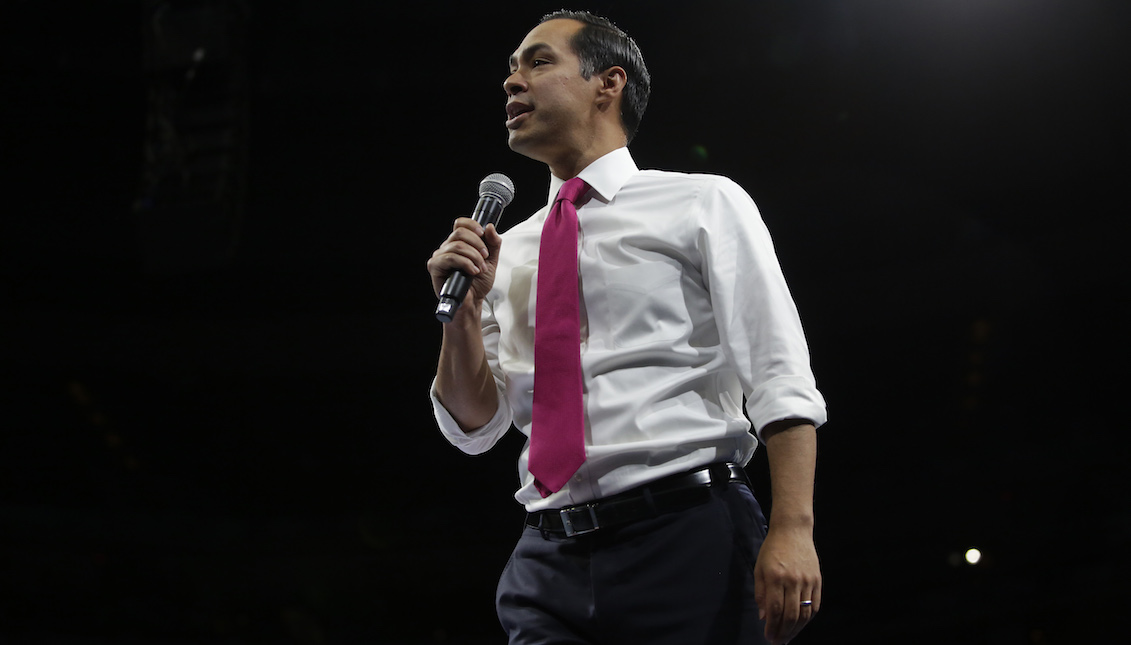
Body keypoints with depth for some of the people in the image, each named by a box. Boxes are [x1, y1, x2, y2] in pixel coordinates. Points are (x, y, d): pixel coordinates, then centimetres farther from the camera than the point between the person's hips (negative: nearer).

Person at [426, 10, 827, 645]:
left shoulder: (703, 204, 5)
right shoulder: (510, 249, 17)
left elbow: (780, 377, -5)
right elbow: (475, 427, 15)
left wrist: (792, 529, -18)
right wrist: (463, 307, 0)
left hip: (688, 544, -4)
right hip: (548, 563, 4)